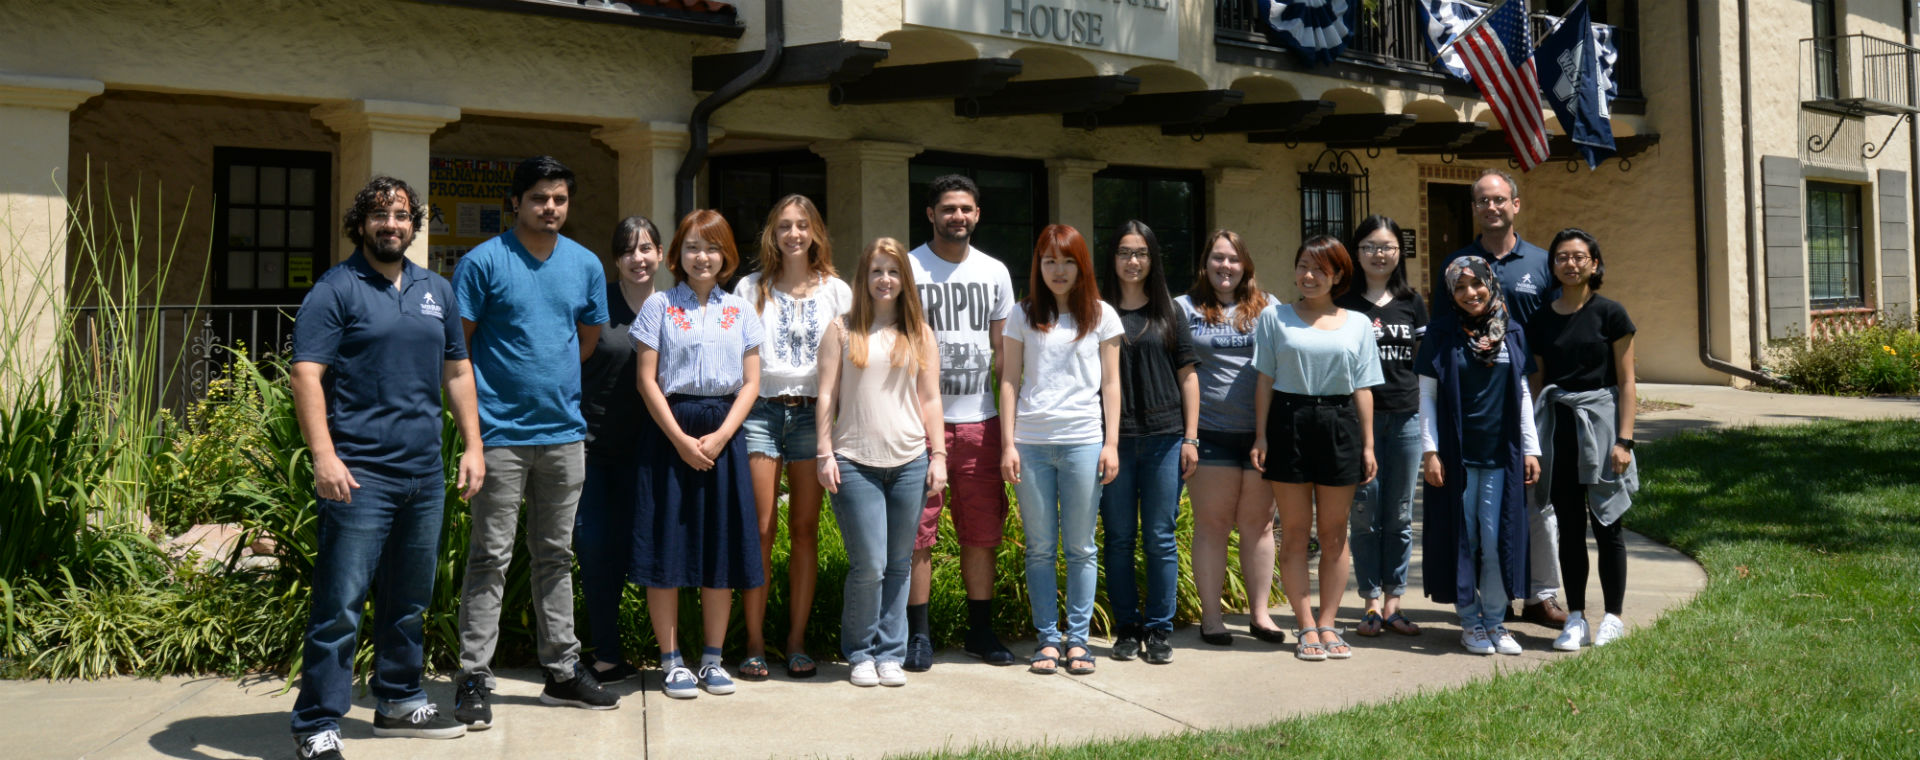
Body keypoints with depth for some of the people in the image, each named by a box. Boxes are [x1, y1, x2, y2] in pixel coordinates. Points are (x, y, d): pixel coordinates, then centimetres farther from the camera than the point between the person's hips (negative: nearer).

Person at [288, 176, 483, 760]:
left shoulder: (436, 291, 15)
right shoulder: (336, 289, -4)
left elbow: (457, 371, 19)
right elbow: (306, 374, -12)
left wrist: (473, 446, 11)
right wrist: (324, 456, -21)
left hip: (425, 474, 6)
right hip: (360, 475, -6)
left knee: (410, 602, 17)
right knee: (340, 606, -6)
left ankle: (399, 702, 31)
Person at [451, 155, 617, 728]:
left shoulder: (586, 265, 8)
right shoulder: (482, 263, -5)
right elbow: (457, 345, -3)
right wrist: (475, 410, -5)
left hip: (564, 431, 5)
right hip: (501, 433, -4)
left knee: (556, 557, 13)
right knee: (490, 558, -1)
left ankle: (562, 671, 22)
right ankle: (474, 679, 7)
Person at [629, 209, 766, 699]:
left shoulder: (740, 311, 10)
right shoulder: (659, 306, 4)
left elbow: (751, 383, 6)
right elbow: (647, 380, -2)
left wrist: (720, 435, -8)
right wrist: (680, 438, -11)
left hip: (724, 433, 2)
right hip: (670, 432, -2)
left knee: (722, 547, 4)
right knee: (666, 546, -2)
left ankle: (712, 659, 15)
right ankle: (671, 660, 9)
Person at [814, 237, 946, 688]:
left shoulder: (920, 334, 12)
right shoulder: (843, 331, 6)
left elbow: (930, 399, 12)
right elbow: (827, 395, 3)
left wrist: (938, 455, 5)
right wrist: (825, 453, -4)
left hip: (909, 462, 2)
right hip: (855, 462, -2)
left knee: (899, 565, 6)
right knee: (869, 564, -7)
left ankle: (891, 654, 17)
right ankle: (859, 653, 13)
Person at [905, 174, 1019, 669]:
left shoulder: (995, 273, 12)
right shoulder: (907, 270, 0)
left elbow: (1002, 349, 16)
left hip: (980, 419, 4)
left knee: (983, 530, 8)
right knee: (918, 531, -2)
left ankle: (980, 630, 19)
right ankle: (918, 634, 9)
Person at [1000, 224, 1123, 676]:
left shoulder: (1101, 316, 8)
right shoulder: (1022, 316, 9)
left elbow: (1110, 383, 8)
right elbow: (1010, 382, 7)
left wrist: (1111, 443, 1)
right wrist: (1008, 443, -1)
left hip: (1084, 441, 0)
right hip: (1031, 443, 1)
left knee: (1080, 548, 3)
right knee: (1040, 548, 4)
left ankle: (1077, 638, 11)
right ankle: (1047, 638, 13)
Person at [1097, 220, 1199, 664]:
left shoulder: (1168, 313, 9)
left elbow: (1187, 376, 10)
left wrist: (1191, 438, 3)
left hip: (1164, 437, 0)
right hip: (1113, 439, 0)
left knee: (1160, 538, 2)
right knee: (1118, 538, 5)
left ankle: (1159, 629, 12)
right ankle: (1126, 629, 15)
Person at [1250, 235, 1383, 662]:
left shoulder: (1357, 325, 11)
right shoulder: (1275, 317, 7)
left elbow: (1363, 388, 9)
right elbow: (1265, 381, 4)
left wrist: (1368, 444, 4)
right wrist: (1260, 436, -3)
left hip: (1339, 425, 2)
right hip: (1289, 423, -1)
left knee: (1334, 533, 5)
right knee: (1295, 531, 1)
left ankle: (1328, 624, 13)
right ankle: (1307, 627, 7)